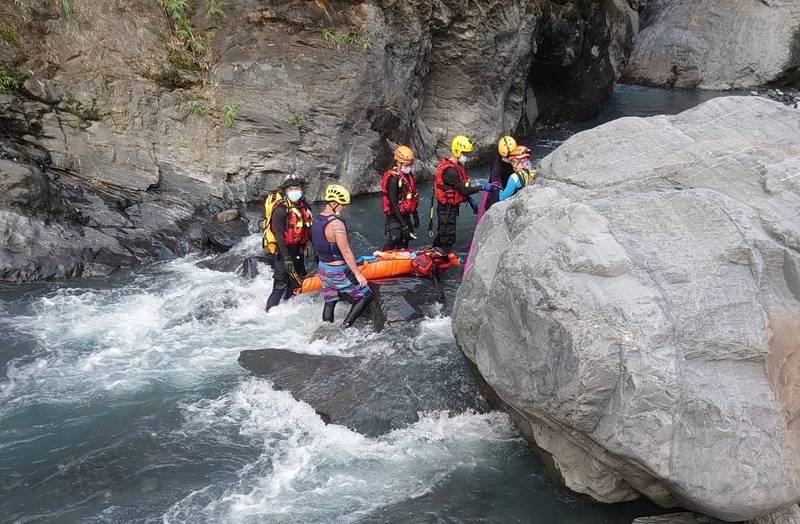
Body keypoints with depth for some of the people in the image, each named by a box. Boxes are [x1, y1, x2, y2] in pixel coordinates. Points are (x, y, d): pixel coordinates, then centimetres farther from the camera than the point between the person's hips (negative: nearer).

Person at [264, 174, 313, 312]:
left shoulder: (302, 205, 4)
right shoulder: (281, 209, -20)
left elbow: (308, 228, 11)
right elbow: (279, 235, -23)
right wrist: (286, 258, -27)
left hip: (297, 250, 8)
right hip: (282, 250, -8)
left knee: (298, 280, 18)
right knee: (281, 285, -8)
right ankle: (268, 311, 2)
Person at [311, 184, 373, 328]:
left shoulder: (317, 219, 1)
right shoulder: (337, 224, -25)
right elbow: (346, 252, -23)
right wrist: (358, 274, -17)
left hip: (323, 267, 9)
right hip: (339, 272, -8)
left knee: (329, 302, 19)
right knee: (366, 296, 4)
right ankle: (345, 326, -1)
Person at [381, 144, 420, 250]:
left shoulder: (408, 175, 8)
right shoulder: (393, 178, -20)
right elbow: (393, 204, -22)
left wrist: (415, 215, 19)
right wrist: (403, 224, -24)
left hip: (405, 215, 9)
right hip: (395, 216, -8)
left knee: (404, 244, 11)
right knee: (395, 238, -28)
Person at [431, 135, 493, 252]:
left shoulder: (458, 166, 7)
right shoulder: (449, 170, -26)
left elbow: (462, 188, 17)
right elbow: (463, 190, -27)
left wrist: (470, 201, 13)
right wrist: (482, 187, -26)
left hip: (452, 207, 10)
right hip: (446, 208, -10)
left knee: (442, 234, 21)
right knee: (448, 238, -2)